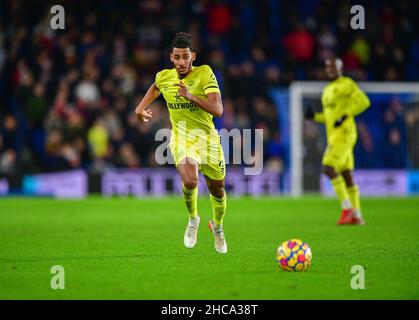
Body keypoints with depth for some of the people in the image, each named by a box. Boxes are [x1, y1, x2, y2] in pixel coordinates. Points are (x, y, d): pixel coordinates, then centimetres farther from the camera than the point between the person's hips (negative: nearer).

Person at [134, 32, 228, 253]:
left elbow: (218, 110, -21)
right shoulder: (163, 77, -1)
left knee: (217, 189, 13)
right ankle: (193, 219, 2)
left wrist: (192, 97, -32)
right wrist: (141, 107, 16)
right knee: (189, 181, -28)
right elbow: (155, 87, 26)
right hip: (181, 137, 0)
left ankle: (217, 226, 46)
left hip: (207, 137, 0)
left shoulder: (205, 74, -12)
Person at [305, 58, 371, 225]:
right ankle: (356, 216, 6)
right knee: (347, 175, 6)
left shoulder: (347, 84, -4)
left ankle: (347, 207, -16)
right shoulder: (327, 90, 22)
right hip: (333, 136, 9)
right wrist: (314, 116, 10)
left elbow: (364, 102, -13)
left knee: (329, 168, -20)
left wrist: (345, 115, -18)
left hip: (344, 134, -9)